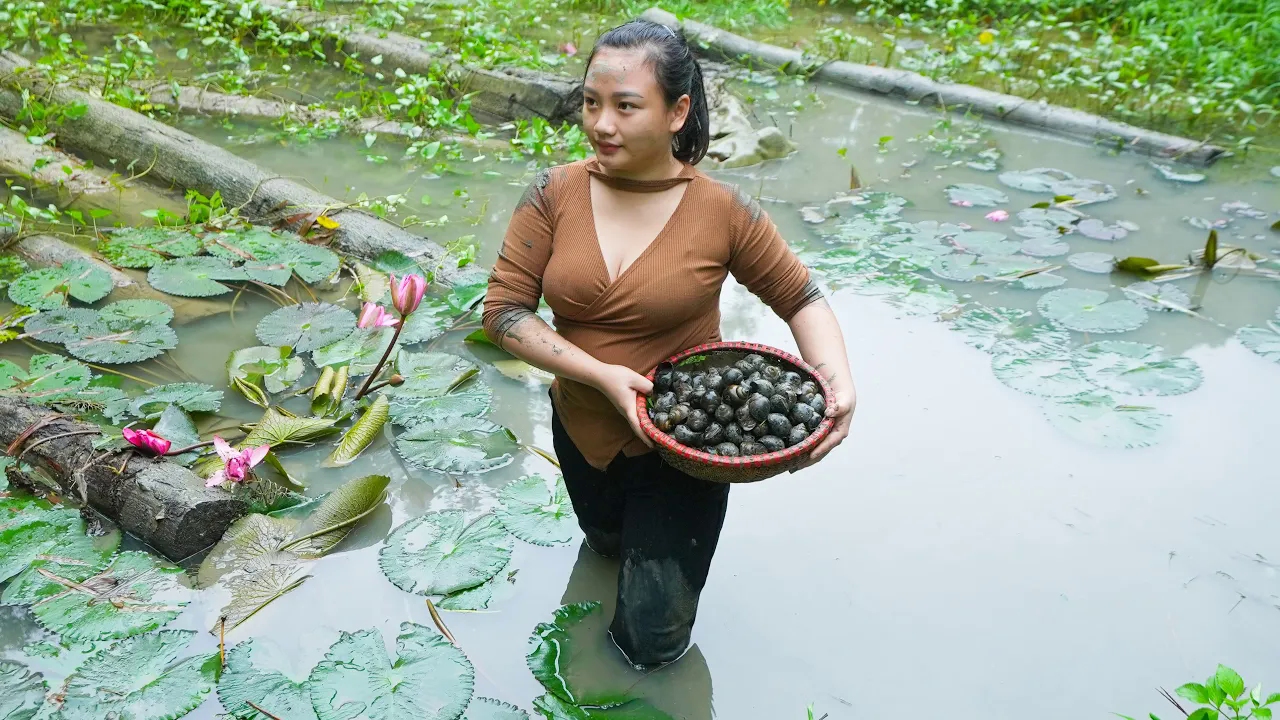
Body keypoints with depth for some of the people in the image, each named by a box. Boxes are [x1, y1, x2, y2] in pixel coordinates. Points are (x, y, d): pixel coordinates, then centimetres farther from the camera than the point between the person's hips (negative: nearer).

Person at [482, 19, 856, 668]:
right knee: (609, 544, 32)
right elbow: (504, 309, -14)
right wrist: (603, 374, -26)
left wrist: (839, 385, -25)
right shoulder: (554, 195, -16)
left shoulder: (723, 212, -20)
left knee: (651, 642, 9)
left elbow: (803, 300, -8)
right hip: (583, 432, 3)